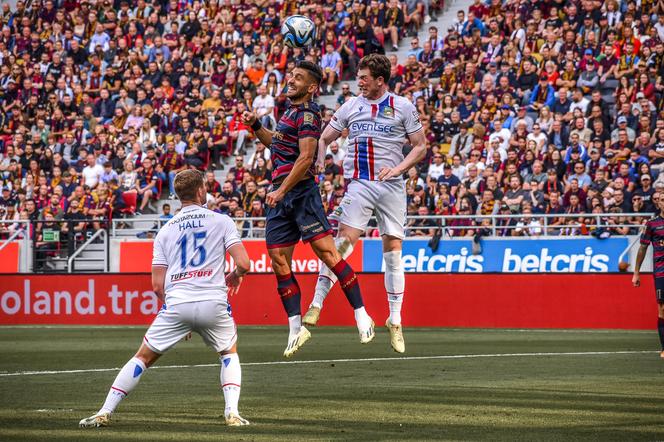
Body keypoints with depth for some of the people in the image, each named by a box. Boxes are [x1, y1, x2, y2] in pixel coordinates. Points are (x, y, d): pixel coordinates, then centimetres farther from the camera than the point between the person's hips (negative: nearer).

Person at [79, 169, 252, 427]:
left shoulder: (165, 231, 15)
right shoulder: (221, 221, 7)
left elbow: (158, 285, 11)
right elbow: (243, 263, -2)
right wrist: (234, 277, 21)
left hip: (176, 303, 1)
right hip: (213, 302, -1)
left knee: (143, 358, 12)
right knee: (229, 353, 24)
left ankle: (105, 412, 6)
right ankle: (232, 412, 7)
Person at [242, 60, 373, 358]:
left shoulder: (307, 114, -10)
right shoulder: (291, 110, 18)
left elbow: (306, 158, -19)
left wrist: (281, 191, -21)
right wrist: (256, 127, 17)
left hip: (301, 191, -9)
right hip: (280, 197, 9)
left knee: (326, 252, -13)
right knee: (279, 262, 4)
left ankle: (361, 316, -7)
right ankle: (295, 328, 8)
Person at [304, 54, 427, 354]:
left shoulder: (403, 107, 3)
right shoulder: (351, 107, 9)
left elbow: (420, 146, 6)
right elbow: (324, 138, 16)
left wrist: (398, 168, -10)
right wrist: (318, 166, -2)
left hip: (392, 186, 0)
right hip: (359, 184, 0)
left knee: (393, 251, 1)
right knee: (343, 242, -16)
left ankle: (395, 321, 8)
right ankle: (316, 304, -15)